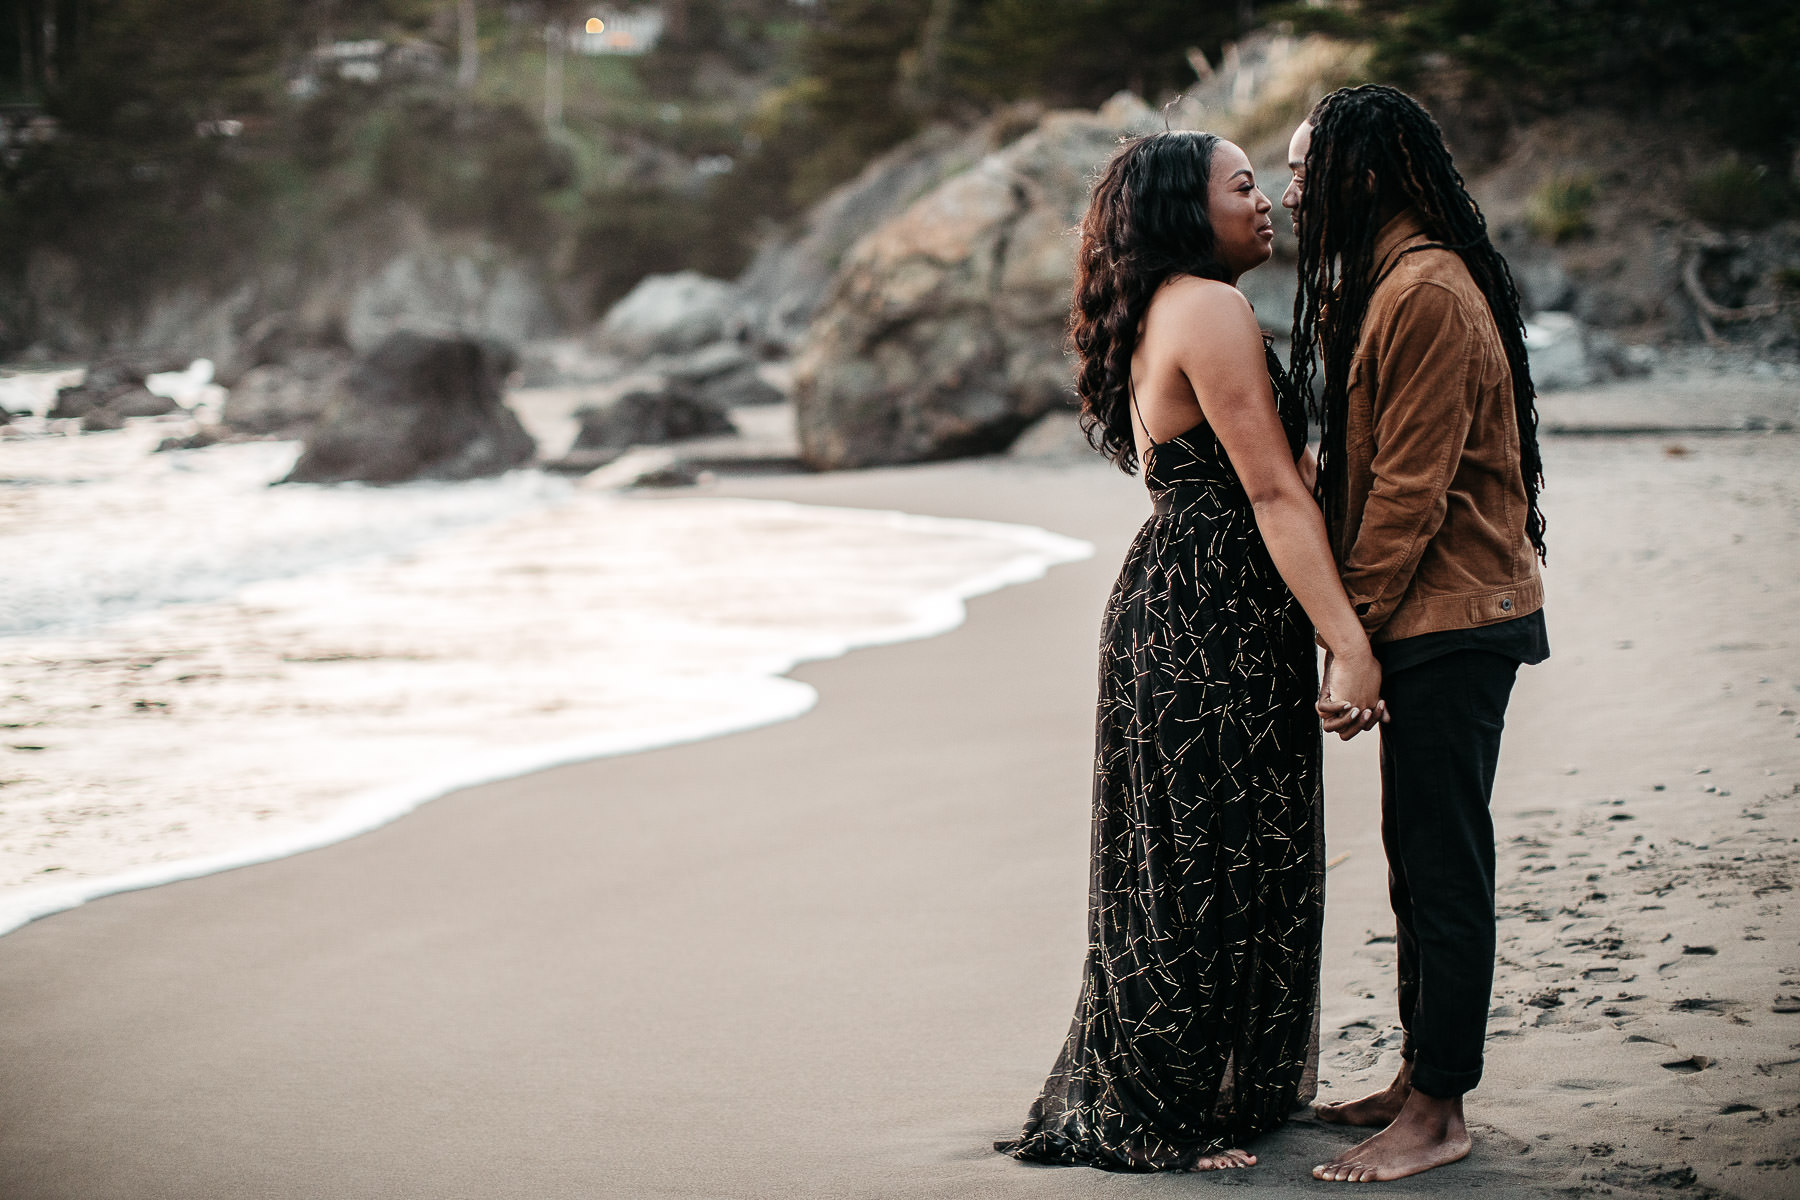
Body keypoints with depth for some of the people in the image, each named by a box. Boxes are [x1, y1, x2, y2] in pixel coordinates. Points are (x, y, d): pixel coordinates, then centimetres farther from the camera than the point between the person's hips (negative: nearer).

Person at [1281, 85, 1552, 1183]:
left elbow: (1410, 490, -20)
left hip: (1451, 625, -10)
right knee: (1420, 857, 15)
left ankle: (1438, 1115, 1)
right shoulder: (1381, 286, 16)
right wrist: (1359, 633, 13)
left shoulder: (1428, 295, -18)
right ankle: (1421, 1078, 24)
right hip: (1433, 619, 10)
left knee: (1443, 864, -5)